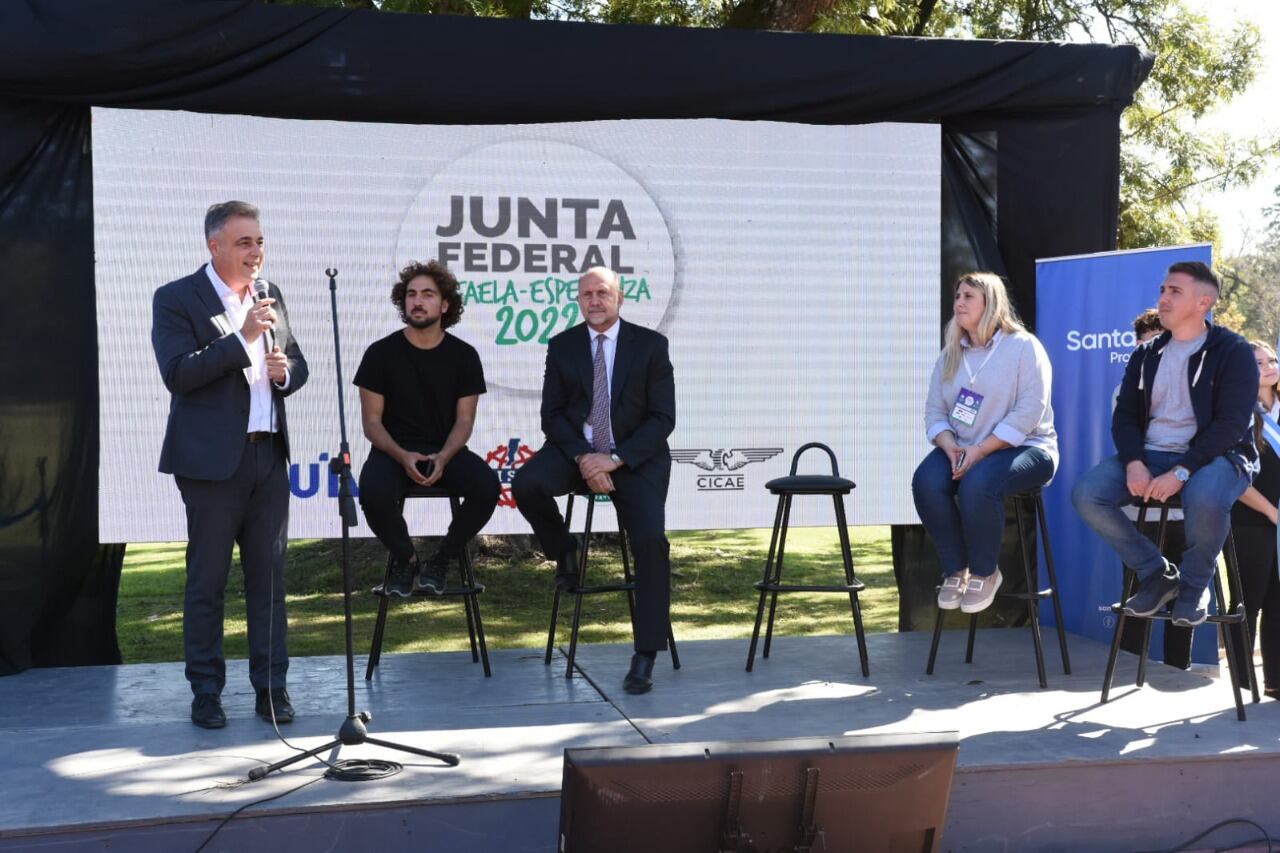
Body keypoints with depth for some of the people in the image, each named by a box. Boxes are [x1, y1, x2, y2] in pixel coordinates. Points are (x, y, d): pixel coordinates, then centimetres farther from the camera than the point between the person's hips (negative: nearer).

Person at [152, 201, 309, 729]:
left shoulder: (270, 296, 13)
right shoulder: (176, 299, -4)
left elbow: (297, 363, 20)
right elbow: (176, 373, -16)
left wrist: (287, 371, -4)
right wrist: (242, 338, -20)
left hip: (269, 455, 5)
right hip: (212, 460, -5)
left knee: (269, 577, 8)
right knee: (207, 581, 4)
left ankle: (271, 687, 16)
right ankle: (206, 692, 15)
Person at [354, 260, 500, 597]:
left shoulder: (464, 355, 3)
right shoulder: (381, 353, -1)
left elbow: (464, 419, 1)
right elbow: (372, 421, -1)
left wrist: (443, 458, -19)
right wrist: (402, 456, -19)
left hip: (446, 451, 1)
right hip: (394, 451, -1)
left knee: (487, 487, -29)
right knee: (374, 494, -34)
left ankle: (442, 560, -3)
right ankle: (404, 559, -2)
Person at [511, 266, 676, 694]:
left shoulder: (650, 345, 0)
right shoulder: (562, 346, 7)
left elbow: (663, 418, -4)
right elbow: (552, 415, 3)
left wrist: (615, 458, -17)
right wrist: (582, 457, -16)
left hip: (635, 456, -2)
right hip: (575, 449, 2)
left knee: (650, 539, -23)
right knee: (526, 483, -29)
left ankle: (645, 655, -12)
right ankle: (563, 551, 4)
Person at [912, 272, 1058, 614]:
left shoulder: (1023, 346, -4)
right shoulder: (950, 354, 14)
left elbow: (1029, 411, -15)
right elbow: (934, 410, 8)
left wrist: (980, 450, -21)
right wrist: (950, 447, -14)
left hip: (1023, 447, -5)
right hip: (962, 449, 5)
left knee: (977, 484, -35)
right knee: (926, 482, -26)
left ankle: (985, 573, -12)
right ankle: (955, 569, -8)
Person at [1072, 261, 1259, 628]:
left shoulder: (1232, 351, -3)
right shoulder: (1146, 356, 13)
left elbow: (1231, 424, -13)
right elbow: (1124, 416, 8)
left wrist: (1181, 472, -24)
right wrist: (1135, 462, -14)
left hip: (1213, 455, -5)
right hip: (1151, 455, 5)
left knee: (1205, 501, -40)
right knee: (1086, 494, -20)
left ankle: (1194, 583, -8)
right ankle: (1156, 573, -1)